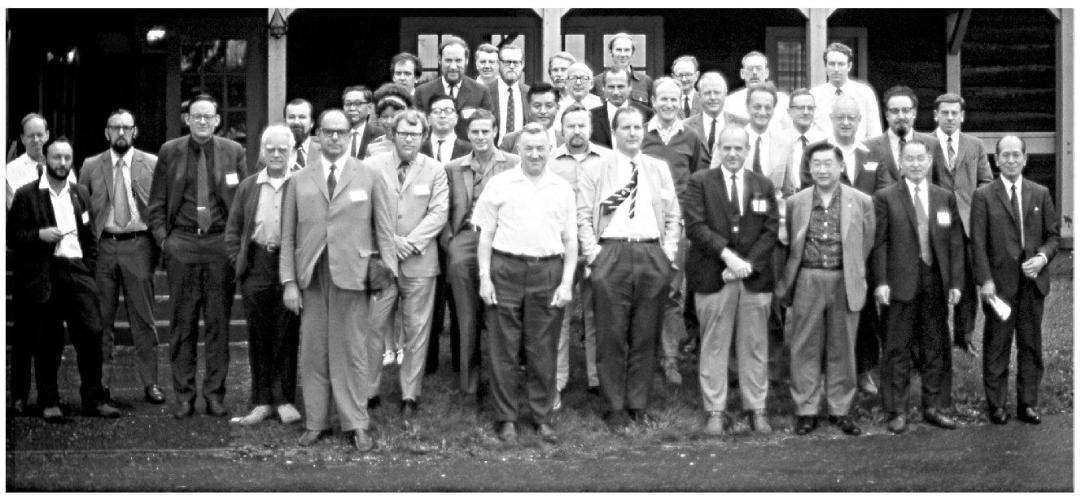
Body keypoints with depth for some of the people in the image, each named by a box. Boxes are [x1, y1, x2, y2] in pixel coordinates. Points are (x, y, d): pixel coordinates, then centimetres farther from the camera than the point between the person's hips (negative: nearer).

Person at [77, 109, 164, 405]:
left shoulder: (152, 164, 5)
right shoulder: (91, 166, 9)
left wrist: (158, 247, -2)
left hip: (138, 245, -1)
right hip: (102, 247, 1)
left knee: (143, 318, 1)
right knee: (101, 319, 4)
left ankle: (150, 382, 6)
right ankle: (101, 382, 11)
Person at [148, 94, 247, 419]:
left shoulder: (233, 152, 6)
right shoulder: (169, 152, 7)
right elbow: (157, 204, 9)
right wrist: (163, 238, -2)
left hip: (221, 243, 0)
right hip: (181, 244, 0)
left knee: (218, 323, 3)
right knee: (182, 323, 3)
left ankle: (215, 394, 11)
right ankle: (183, 396, 10)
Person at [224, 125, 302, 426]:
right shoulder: (248, 186, 11)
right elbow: (232, 231, 13)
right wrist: (239, 263, 3)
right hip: (256, 267, 3)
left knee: (287, 336, 3)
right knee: (259, 336, 7)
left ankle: (284, 399, 14)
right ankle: (262, 401, 16)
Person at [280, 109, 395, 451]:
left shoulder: (370, 178, 7)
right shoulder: (299, 181, 11)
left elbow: (384, 229, 5)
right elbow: (288, 236, 9)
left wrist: (388, 271, -3)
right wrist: (289, 281, 1)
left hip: (352, 275, -2)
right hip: (311, 275, 2)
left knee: (352, 351, 0)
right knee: (312, 352, 5)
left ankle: (356, 425, 9)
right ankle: (315, 423, 15)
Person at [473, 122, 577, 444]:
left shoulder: (563, 189, 10)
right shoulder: (499, 185, 5)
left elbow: (570, 240, 10)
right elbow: (485, 235, 5)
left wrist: (567, 282, 1)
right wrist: (484, 277, -3)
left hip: (548, 272, 1)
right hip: (506, 270, -1)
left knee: (543, 350, 5)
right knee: (503, 348, 2)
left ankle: (542, 418, 15)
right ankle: (507, 419, 12)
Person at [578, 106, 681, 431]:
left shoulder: (660, 170, 15)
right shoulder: (595, 171, 6)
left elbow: (673, 216, 15)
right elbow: (584, 217, 3)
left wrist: (669, 253, 3)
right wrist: (593, 255, -7)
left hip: (653, 256, 3)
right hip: (611, 254, -2)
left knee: (646, 336, 5)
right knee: (612, 336, -1)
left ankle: (639, 405, 14)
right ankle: (615, 408, 8)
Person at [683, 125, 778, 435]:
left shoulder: (764, 185, 12)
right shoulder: (700, 182, 4)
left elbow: (770, 231, 5)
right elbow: (695, 226, -7)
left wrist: (748, 263, -9)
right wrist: (727, 254, -16)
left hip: (755, 277, 2)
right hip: (713, 278, -2)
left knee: (754, 347, 6)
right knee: (714, 346, 2)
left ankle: (756, 410, 14)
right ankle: (715, 412, 8)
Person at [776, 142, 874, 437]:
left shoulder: (862, 202, 1)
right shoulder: (795, 203, 3)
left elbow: (866, 245, 8)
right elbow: (789, 245, 9)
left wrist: (853, 275, 7)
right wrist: (786, 284, 6)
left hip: (845, 283, 0)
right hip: (807, 282, 0)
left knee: (842, 349, 7)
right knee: (805, 348, 4)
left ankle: (840, 410, 19)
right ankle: (806, 410, 14)